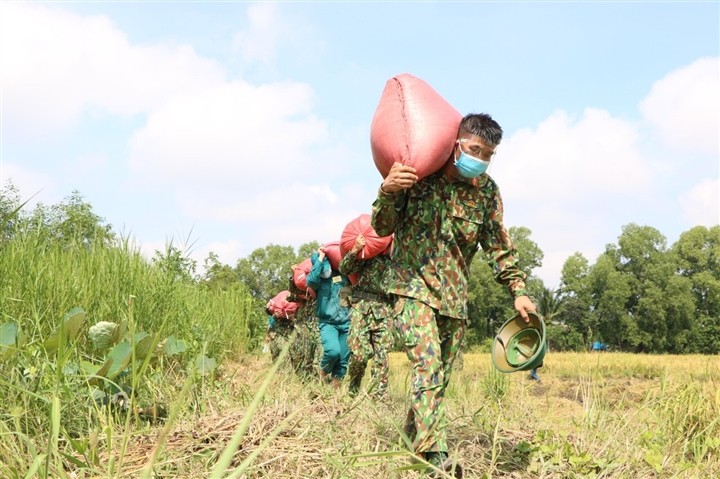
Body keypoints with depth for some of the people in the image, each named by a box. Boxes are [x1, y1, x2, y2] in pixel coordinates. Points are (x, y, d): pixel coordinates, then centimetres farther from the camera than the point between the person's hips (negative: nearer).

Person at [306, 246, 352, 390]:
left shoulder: (342, 275, 3)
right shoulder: (317, 280, -1)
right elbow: (311, 280, -24)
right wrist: (320, 258, -16)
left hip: (346, 322, 2)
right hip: (327, 323, -2)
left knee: (344, 357, 0)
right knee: (333, 350, -25)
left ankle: (336, 384, 19)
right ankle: (323, 373, 5)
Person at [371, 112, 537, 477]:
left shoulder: (487, 191, 1)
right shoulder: (418, 175, -9)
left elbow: (499, 245, 7)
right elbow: (382, 228, -5)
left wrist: (517, 290, -2)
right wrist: (387, 191, -24)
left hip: (454, 297, 4)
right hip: (413, 287, -4)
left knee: (440, 378, 8)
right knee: (428, 367, -20)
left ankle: (412, 443, 25)